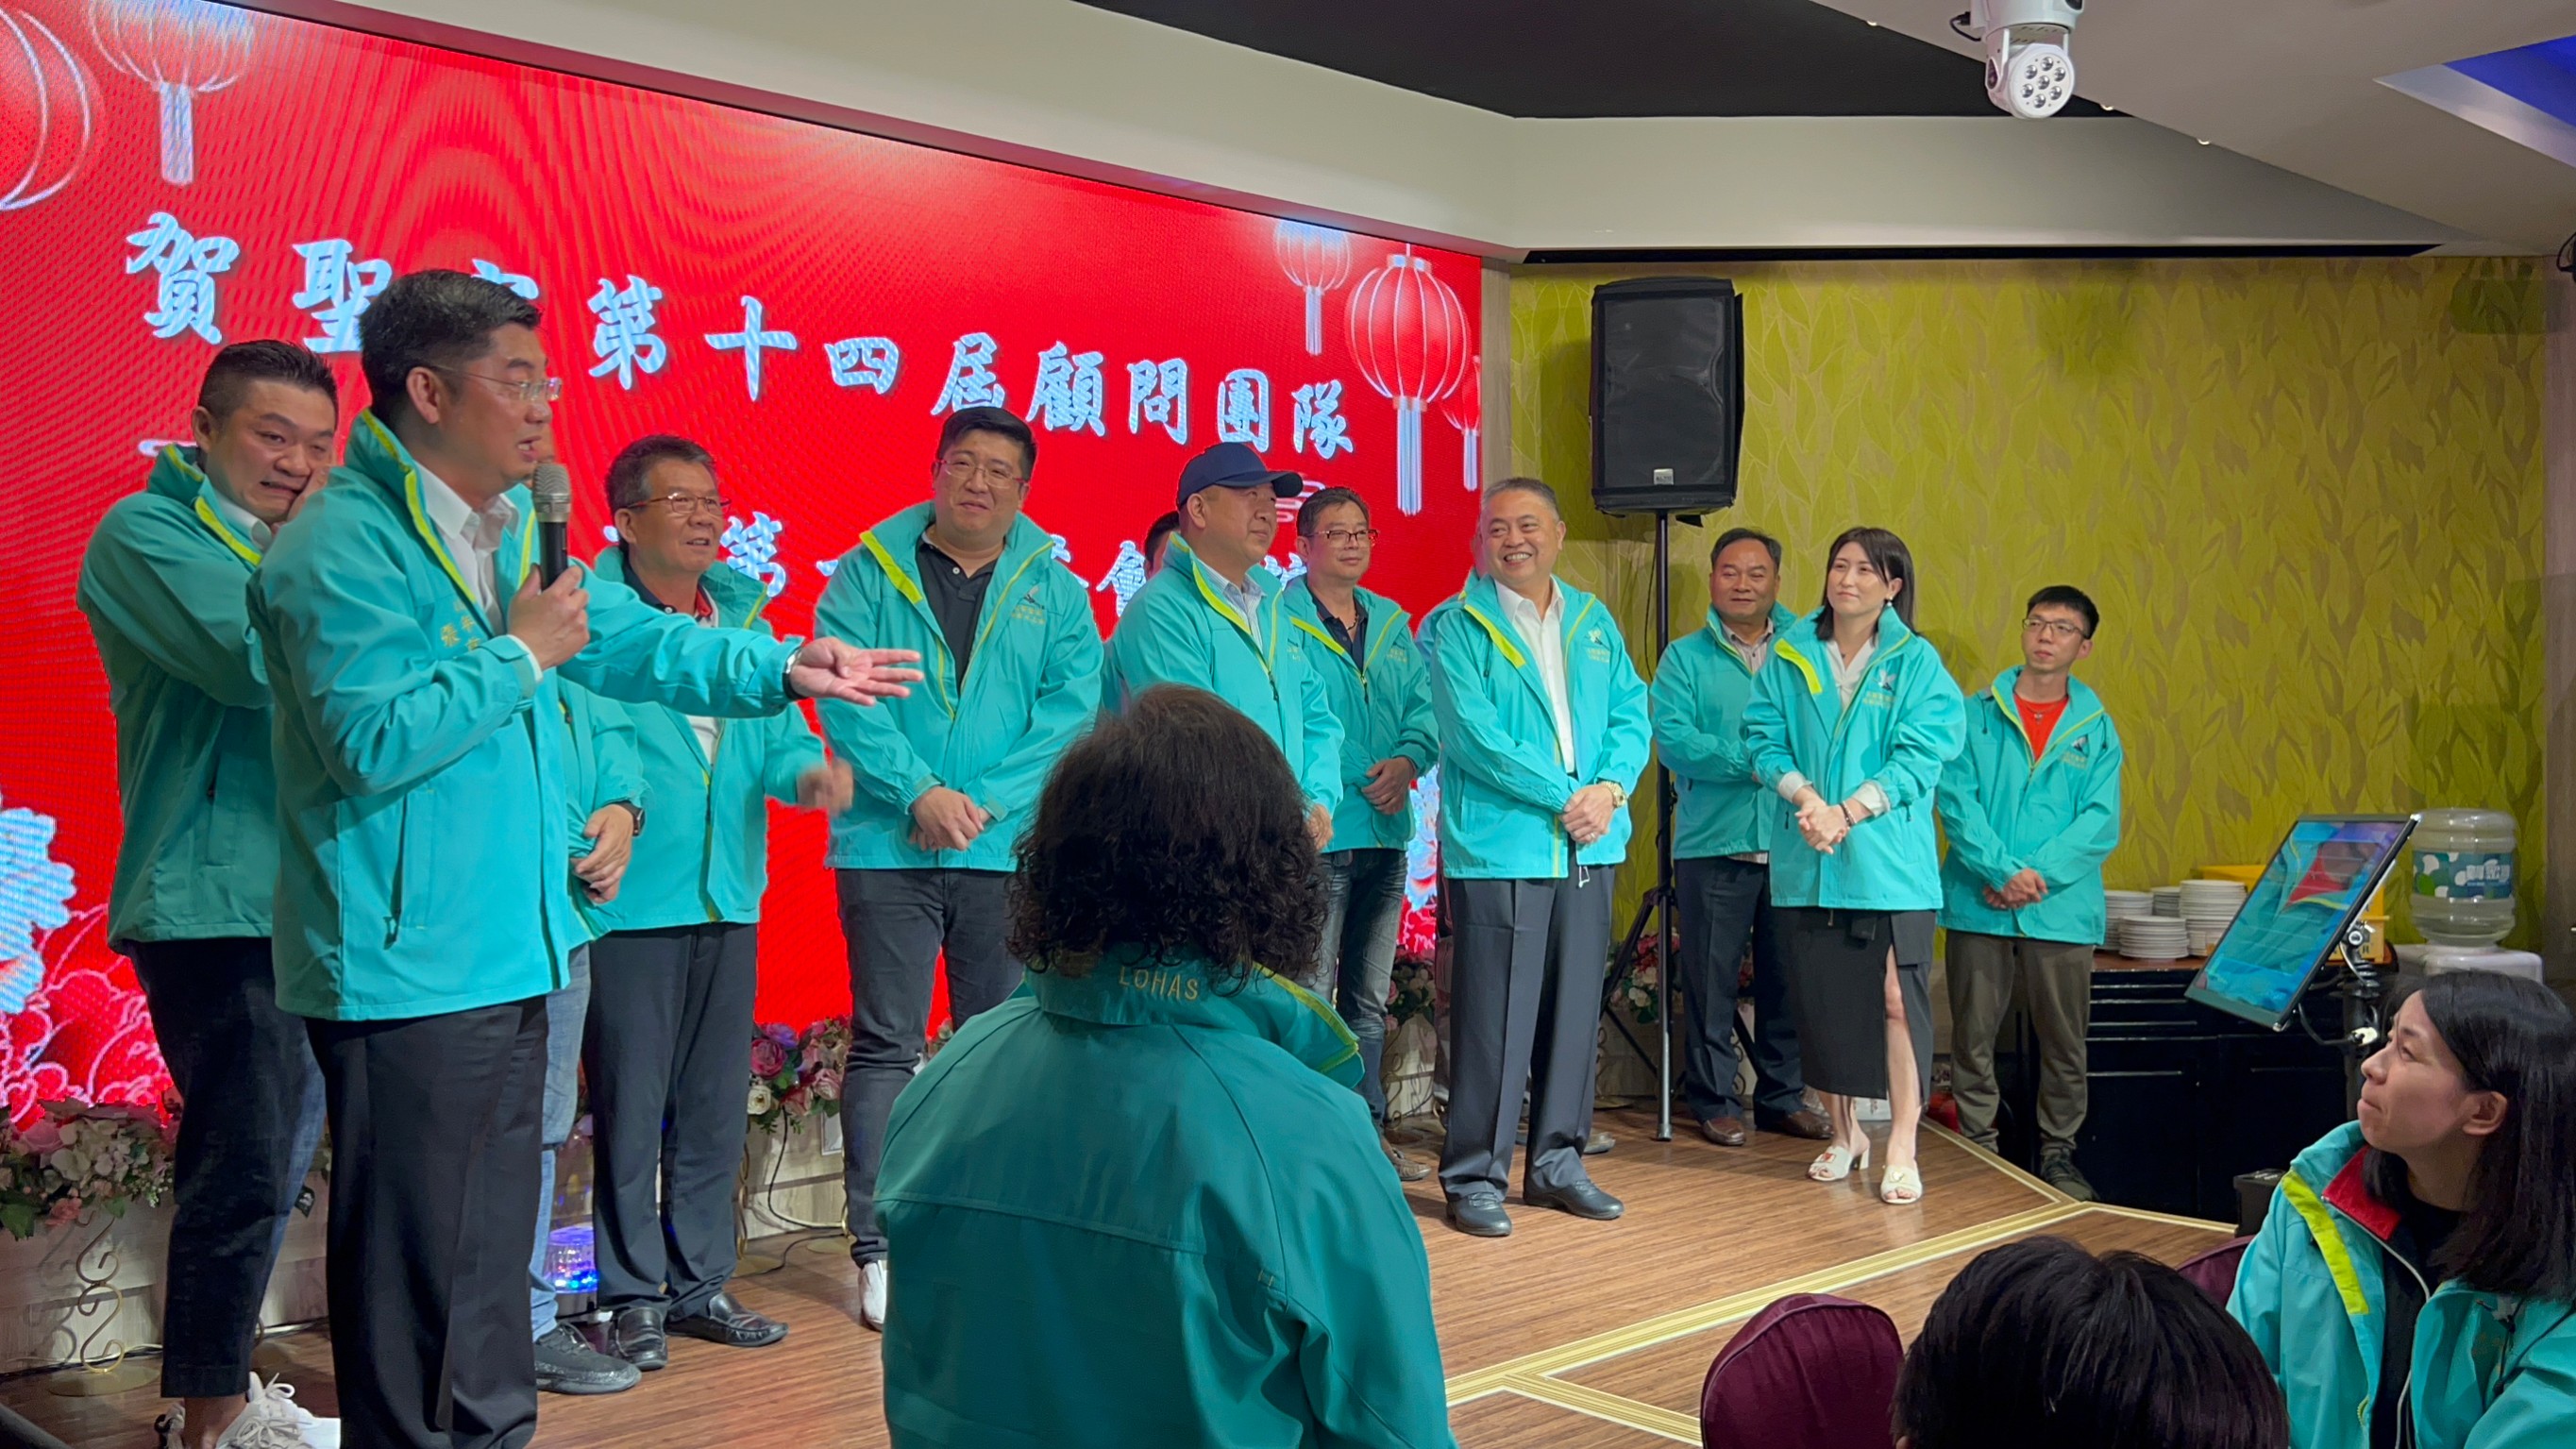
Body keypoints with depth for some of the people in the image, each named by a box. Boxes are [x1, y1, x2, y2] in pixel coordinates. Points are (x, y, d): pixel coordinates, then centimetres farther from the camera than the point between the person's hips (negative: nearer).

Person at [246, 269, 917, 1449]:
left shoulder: (512, 527, 12)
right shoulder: (344, 544, -17)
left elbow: (631, 640, 16)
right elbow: (375, 740, -26)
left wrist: (782, 669, 4)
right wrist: (521, 655, -16)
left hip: (506, 954, 10)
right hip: (405, 967, -9)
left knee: (491, 1231, 21)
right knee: (413, 1256, 0)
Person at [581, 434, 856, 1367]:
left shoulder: (745, 618, 12)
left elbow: (778, 736, 10)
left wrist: (809, 770, -11)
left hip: (728, 900, 6)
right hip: (628, 903, -6)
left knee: (714, 1107, 14)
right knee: (628, 1107, 1)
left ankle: (700, 1282, 27)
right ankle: (633, 1293, 16)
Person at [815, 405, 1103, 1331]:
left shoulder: (1055, 590, 8)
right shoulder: (870, 573, 4)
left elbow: (1072, 708, -2)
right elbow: (844, 694, -6)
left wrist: (985, 802, -13)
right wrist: (920, 793, -16)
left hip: (1009, 849, 2)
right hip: (887, 847, -2)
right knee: (885, 1045, 0)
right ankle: (878, 1247, 6)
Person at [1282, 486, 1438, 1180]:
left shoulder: (1392, 624, 15)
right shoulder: (1279, 619, -6)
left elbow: (1422, 708, 11)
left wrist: (1407, 760, -9)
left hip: (1385, 830, 7)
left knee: (1369, 998, 15)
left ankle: (1365, 1130, 26)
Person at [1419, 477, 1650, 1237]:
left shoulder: (1594, 621, 14)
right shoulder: (1455, 626, -4)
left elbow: (1630, 714, 9)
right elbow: (1472, 733, -14)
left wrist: (1611, 787, -10)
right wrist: (1564, 796, -17)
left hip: (1588, 848, 6)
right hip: (1497, 848, -6)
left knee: (1575, 1011, 12)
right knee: (1494, 1018, -3)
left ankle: (1557, 1162, 24)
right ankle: (1474, 1176, 8)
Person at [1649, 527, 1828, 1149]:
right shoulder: (1685, 657, 6)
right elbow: (1671, 738, -9)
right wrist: (1749, 761, -17)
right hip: (1713, 844, -2)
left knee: (1788, 978, 9)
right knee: (1712, 981, 2)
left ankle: (1783, 1097, 22)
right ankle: (1713, 1101, 13)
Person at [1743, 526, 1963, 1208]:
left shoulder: (1916, 662, 1)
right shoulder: (1791, 654, 8)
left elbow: (1920, 756, -6)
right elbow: (1765, 736, 4)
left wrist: (1848, 811, -16)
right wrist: (1804, 795, -13)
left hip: (1888, 860, -3)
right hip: (1805, 862, 3)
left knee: (1896, 997, -6)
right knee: (1821, 999, 8)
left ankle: (1902, 1150, 3)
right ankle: (1845, 1132, 26)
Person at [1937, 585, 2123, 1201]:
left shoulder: (2097, 728, 8)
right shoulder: (1976, 715, 4)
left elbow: (2099, 823, -1)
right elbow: (1955, 800, -5)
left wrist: (2037, 876, -13)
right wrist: (2003, 870, -17)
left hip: (2062, 909, 1)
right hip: (1979, 905, -1)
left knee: (2065, 1041, 8)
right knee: (1973, 1039, 4)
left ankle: (2058, 1153, 22)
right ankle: (1978, 1151, 16)